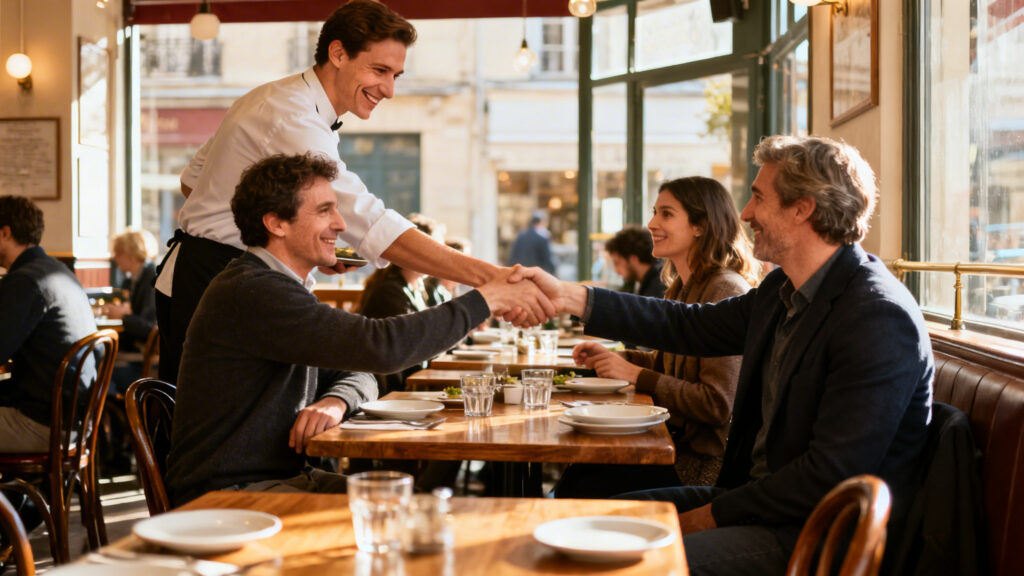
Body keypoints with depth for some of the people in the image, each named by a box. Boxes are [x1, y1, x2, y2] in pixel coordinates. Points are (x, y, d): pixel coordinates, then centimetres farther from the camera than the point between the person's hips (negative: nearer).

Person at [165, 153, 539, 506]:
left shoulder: (289, 289, 14)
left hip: (285, 476, 9)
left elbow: (358, 374, 16)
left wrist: (336, 401, -10)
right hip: (227, 493, -9)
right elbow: (379, 347, -27)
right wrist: (482, 301, -16)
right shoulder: (250, 293, -20)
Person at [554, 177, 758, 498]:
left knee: (587, 493, -11)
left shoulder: (727, 292, -18)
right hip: (677, 442, 9)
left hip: (708, 462, -8)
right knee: (571, 480, -2)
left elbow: (718, 405, -22)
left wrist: (636, 375, -15)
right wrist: (615, 357, 9)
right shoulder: (681, 289, 11)